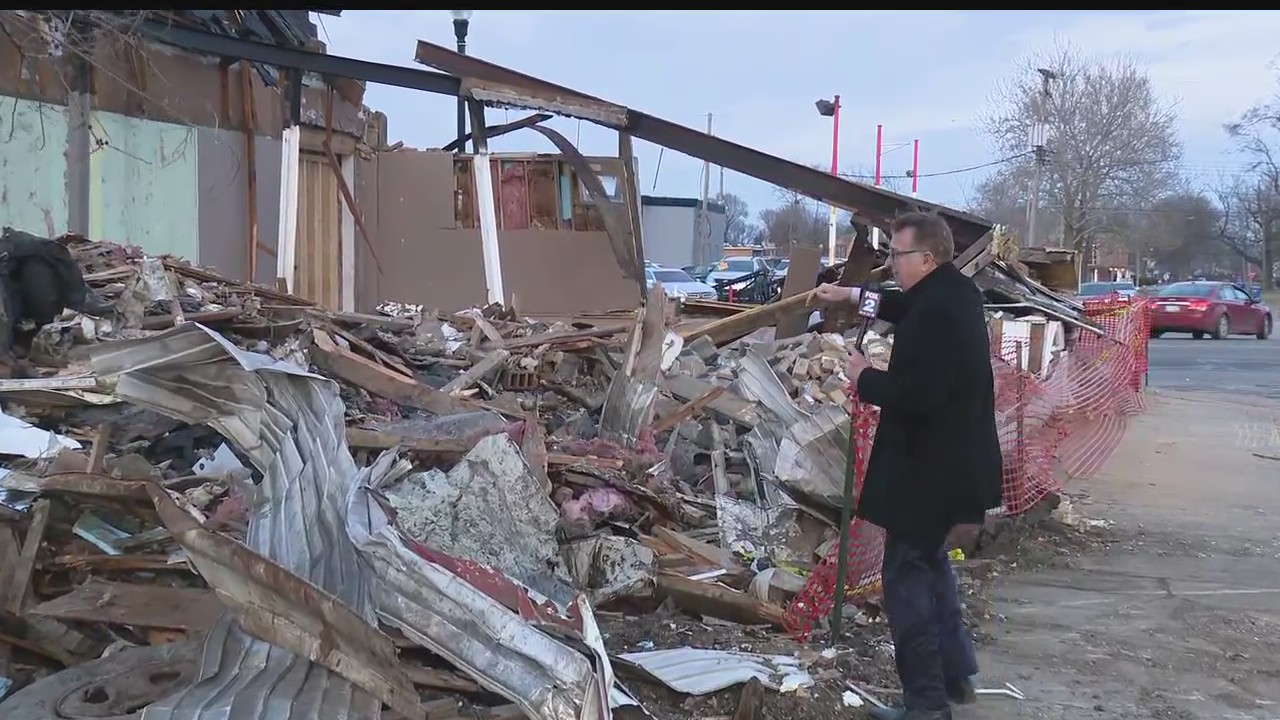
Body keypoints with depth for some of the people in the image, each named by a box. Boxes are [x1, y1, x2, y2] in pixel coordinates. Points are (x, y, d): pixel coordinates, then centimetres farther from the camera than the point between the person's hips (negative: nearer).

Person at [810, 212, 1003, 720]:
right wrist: (854, 296, 26)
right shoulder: (954, 292, 7)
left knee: (907, 572, -2)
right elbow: (909, 311, 28)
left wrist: (865, 378, -14)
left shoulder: (936, 311, -25)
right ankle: (957, 674, 33)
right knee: (931, 560, 23)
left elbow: (915, 394, -30)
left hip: (929, 466, -11)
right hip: (952, 460, 11)